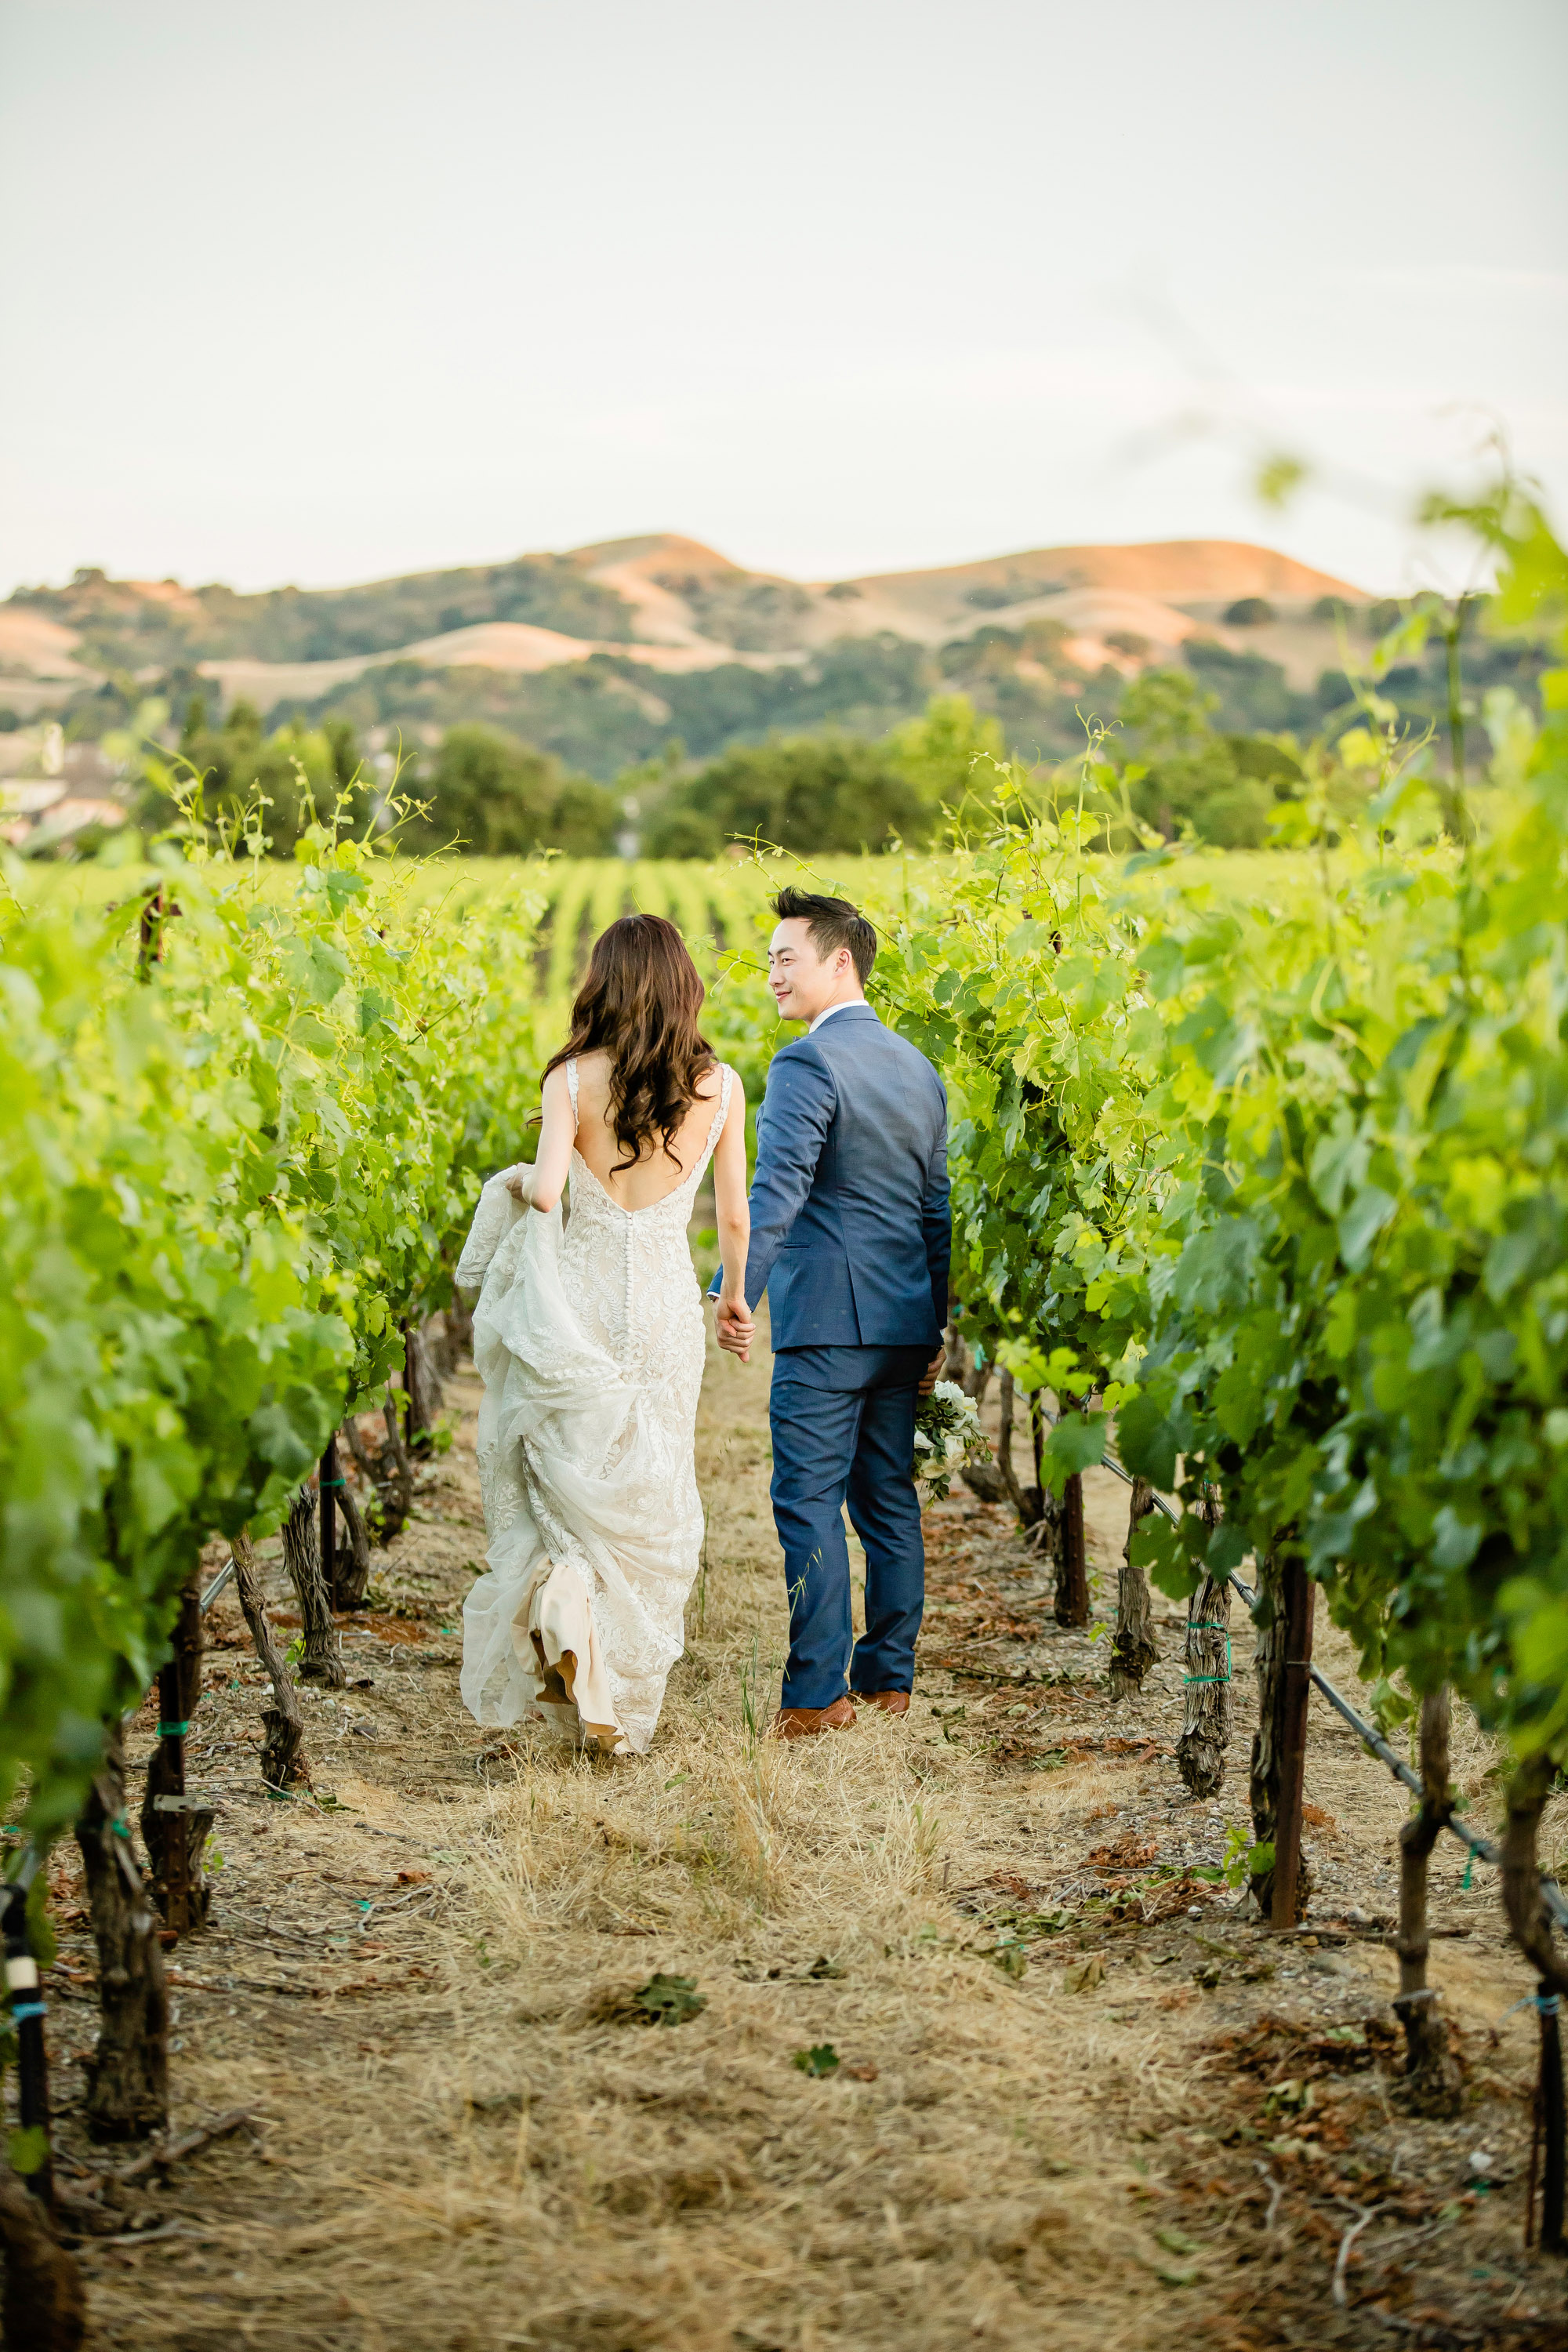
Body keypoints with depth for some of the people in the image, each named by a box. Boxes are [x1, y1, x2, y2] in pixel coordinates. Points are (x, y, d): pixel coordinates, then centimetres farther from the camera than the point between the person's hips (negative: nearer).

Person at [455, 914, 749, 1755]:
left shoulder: (572, 1079, -7)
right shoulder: (720, 1086, -2)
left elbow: (544, 1189, -18)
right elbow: (735, 1216, 4)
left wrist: (518, 1184, 5)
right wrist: (735, 1294, 21)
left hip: (577, 1301, -1)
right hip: (666, 1310, 1)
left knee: (565, 1474, 15)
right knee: (648, 1502, 11)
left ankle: (564, 1596, -14)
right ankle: (623, 1706, 13)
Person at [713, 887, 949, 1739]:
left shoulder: (806, 1064, -11)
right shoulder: (917, 1066, 14)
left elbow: (778, 1188, -22)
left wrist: (736, 1291, -27)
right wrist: (941, 1324, 22)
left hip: (826, 1322, -8)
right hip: (906, 1321, 8)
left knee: (809, 1506, -4)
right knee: (888, 1499, 13)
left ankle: (817, 1694, -5)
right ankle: (889, 1678, 17)